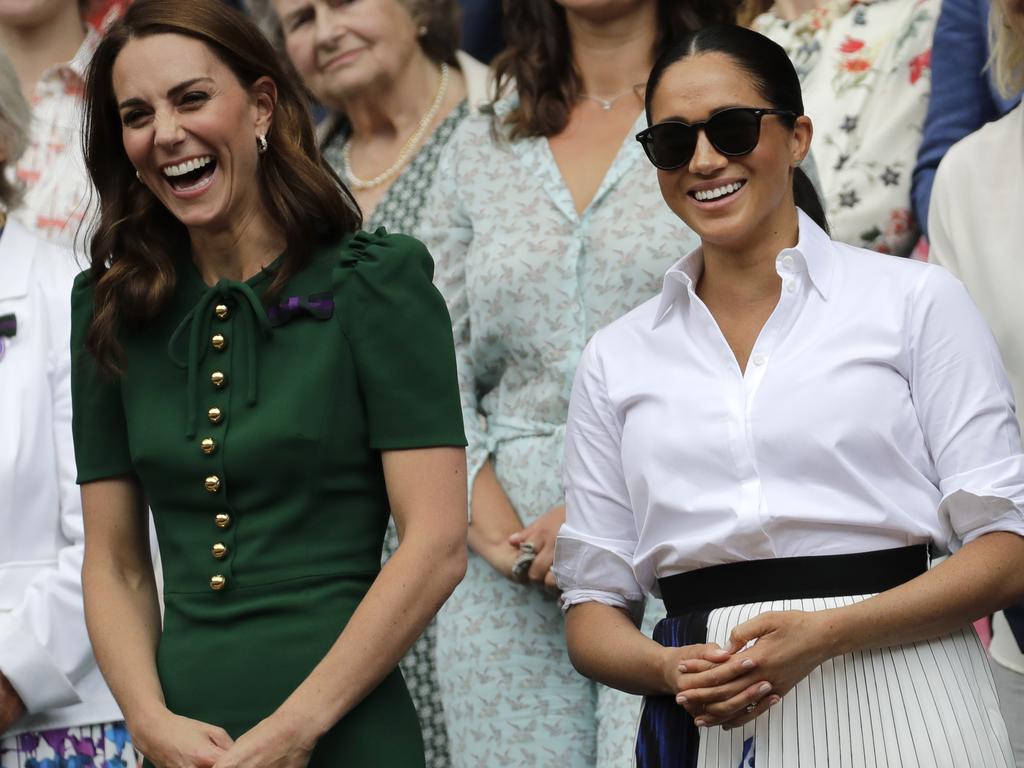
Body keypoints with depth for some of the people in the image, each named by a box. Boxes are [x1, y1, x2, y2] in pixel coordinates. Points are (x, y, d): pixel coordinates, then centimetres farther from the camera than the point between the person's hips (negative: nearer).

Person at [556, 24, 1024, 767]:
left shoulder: (918, 301, 2)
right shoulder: (618, 359, 10)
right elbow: (593, 606, 10)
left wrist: (827, 633, -16)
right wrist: (670, 670, -11)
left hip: (897, 706, -2)